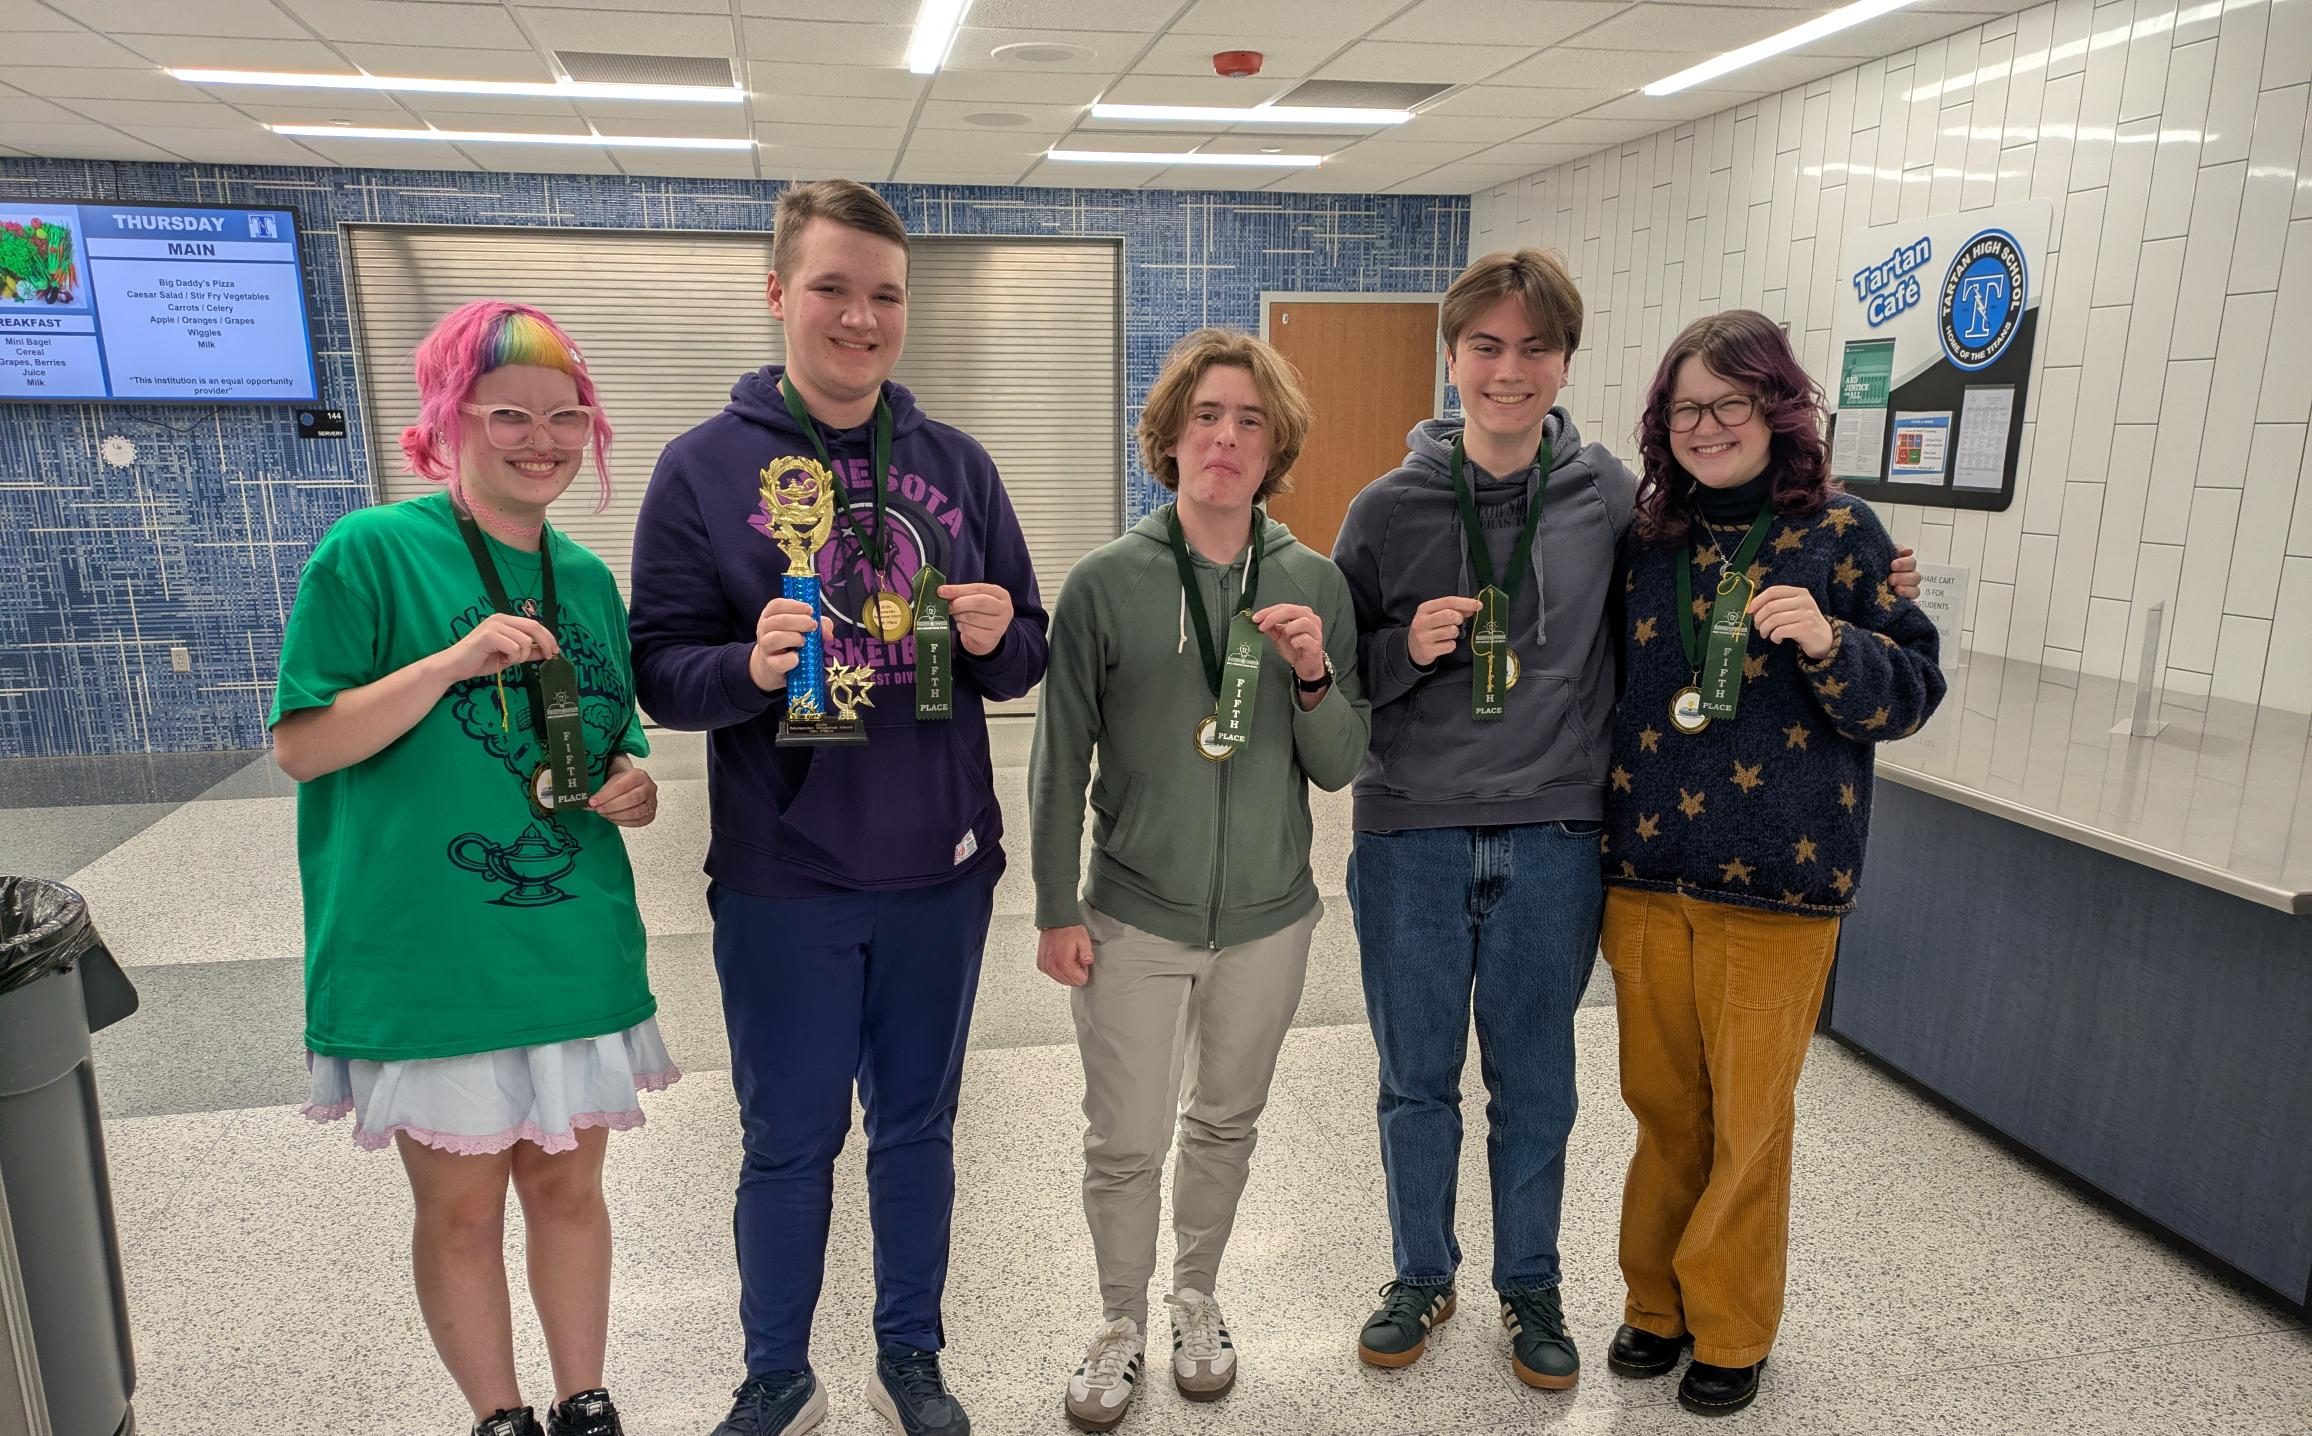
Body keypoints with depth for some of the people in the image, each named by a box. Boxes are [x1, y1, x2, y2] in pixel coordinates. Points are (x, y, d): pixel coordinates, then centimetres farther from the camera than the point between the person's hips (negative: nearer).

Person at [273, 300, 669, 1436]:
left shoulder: (587, 576, 7)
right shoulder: (372, 551, -9)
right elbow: (299, 745, -11)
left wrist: (629, 781, -6)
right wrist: (453, 662, -23)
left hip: (578, 950, 4)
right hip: (429, 959, -4)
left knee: (568, 1185, 17)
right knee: (461, 1211, 11)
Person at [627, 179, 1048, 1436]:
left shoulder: (958, 465, 3)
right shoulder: (703, 467, -4)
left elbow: (1022, 663, 6)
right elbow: (660, 671, -6)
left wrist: (997, 636, -16)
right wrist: (750, 667, -26)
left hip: (940, 873, 3)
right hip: (782, 884, -2)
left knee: (918, 1126, 18)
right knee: (789, 1142, 13)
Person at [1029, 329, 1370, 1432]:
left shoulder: (1314, 585, -3)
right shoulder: (1105, 583, -9)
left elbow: (1339, 769, -2)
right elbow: (1060, 760, -3)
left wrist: (1313, 676, -21)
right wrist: (1055, 911, -2)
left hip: (1268, 917, 2)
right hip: (1134, 917, -2)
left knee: (1227, 1124, 19)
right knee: (1125, 1142, 8)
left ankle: (1197, 1298, 44)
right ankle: (1121, 1325, 34)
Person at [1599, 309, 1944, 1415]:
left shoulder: (1839, 533, -3)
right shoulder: (1646, 534, 5)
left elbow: (1911, 692, -1)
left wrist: (1830, 643, -21)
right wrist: (1599, 857, 8)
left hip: (1777, 883, -3)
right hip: (1645, 870, 3)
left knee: (1749, 1118, 9)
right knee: (1662, 1105, 14)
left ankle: (1731, 1328, 29)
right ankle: (1656, 1300, 33)